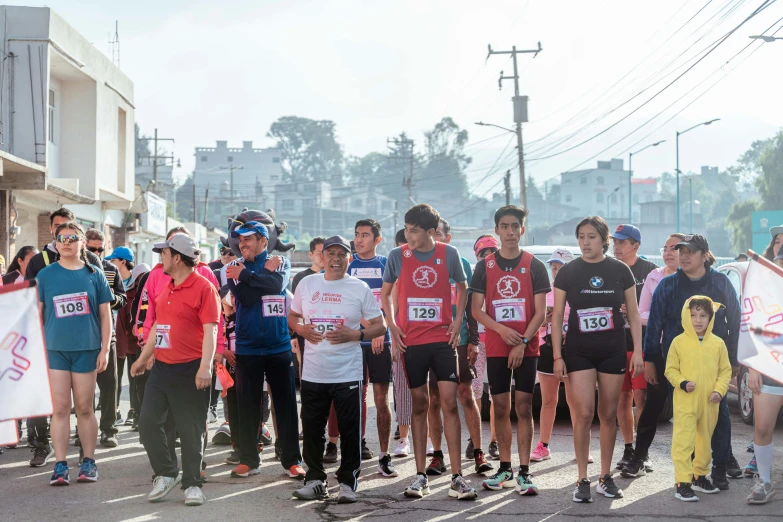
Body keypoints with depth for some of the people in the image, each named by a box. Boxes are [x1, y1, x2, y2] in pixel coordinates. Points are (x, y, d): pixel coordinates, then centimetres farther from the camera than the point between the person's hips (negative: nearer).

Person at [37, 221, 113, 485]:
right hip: (55, 350, 0)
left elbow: (105, 315, 6)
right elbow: (38, 314, 7)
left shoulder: (94, 274, 4)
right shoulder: (45, 275, 5)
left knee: (84, 408, 6)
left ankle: (88, 462, 16)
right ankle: (60, 465, 3)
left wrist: (104, 349, 0)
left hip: (86, 349, 0)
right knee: (60, 408, -1)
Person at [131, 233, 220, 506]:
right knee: (148, 422, 5)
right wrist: (143, 358, 25)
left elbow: (210, 331, -17)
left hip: (189, 370, -7)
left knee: (191, 430, 0)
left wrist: (205, 367, -25)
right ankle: (166, 473, 19)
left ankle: (192, 484, 10)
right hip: (161, 368, 8)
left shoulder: (203, 287, -11)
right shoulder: (164, 288, 13)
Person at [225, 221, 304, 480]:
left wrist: (247, 275, -15)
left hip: (279, 346, -1)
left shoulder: (281, 263, 4)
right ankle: (249, 460, 14)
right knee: (247, 406, 5)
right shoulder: (235, 268, 4)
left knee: (286, 405, 1)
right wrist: (265, 273, -11)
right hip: (247, 348, 1)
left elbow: (277, 285, -18)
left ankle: (292, 460, 7)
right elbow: (245, 298, -12)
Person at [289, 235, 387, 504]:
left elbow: (380, 326, 1)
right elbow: (293, 317, 19)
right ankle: (315, 479, 20)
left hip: (348, 373, -3)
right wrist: (302, 330, -3)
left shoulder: (360, 288, -1)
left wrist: (353, 334, -15)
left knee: (350, 429, 0)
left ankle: (348, 481, 12)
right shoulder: (307, 284, 8)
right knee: (311, 428, 7)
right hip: (313, 372, 3)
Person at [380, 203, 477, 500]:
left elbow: (462, 287, 13)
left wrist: (458, 322, 2)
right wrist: (392, 326, 1)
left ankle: (457, 477, -4)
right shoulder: (397, 256, 0)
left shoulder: (449, 254, -1)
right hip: (411, 340, 1)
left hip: (442, 339, -1)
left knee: (449, 403, -6)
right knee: (419, 404, 5)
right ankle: (420, 476, 10)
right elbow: (385, 292, 12)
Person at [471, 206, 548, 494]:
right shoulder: (485, 266, 6)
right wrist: (501, 329, -13)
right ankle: (505, 469, 15)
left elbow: (540, 312, -2)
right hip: (496, 349, 2)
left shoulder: (534, 266, 1)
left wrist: (523, 342, -14)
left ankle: (524, 472, -2)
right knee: (500, 408, 5)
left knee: (524, 408, -3)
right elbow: (476, 310, 3)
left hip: (526, 349, -2)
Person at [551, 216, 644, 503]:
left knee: (608, 415, 6)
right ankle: (582, 481, -2)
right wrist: (557, 356, -4)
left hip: (613, 351, 1)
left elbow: (633, 314, 7)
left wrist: (637, 350, 0)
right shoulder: (568, 272, 0)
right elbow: (557, 316, 2)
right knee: (584, 414, -9)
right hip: (578, 352, -1)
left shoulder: (620, 271, 2)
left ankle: (606, 477, 17)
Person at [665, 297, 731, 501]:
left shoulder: (718, 343, 4)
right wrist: (682, 383, -16)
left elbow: (725, 370, 7)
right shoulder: (679, 342, -3)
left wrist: (719, 390, -7)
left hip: (709, 403, 4)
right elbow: (670, 370, 1)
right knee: (683, 442, -8)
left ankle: (699, 476, 32)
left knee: (705, 441, 16)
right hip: (685, 402, -4)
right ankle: (683, 483, -7)